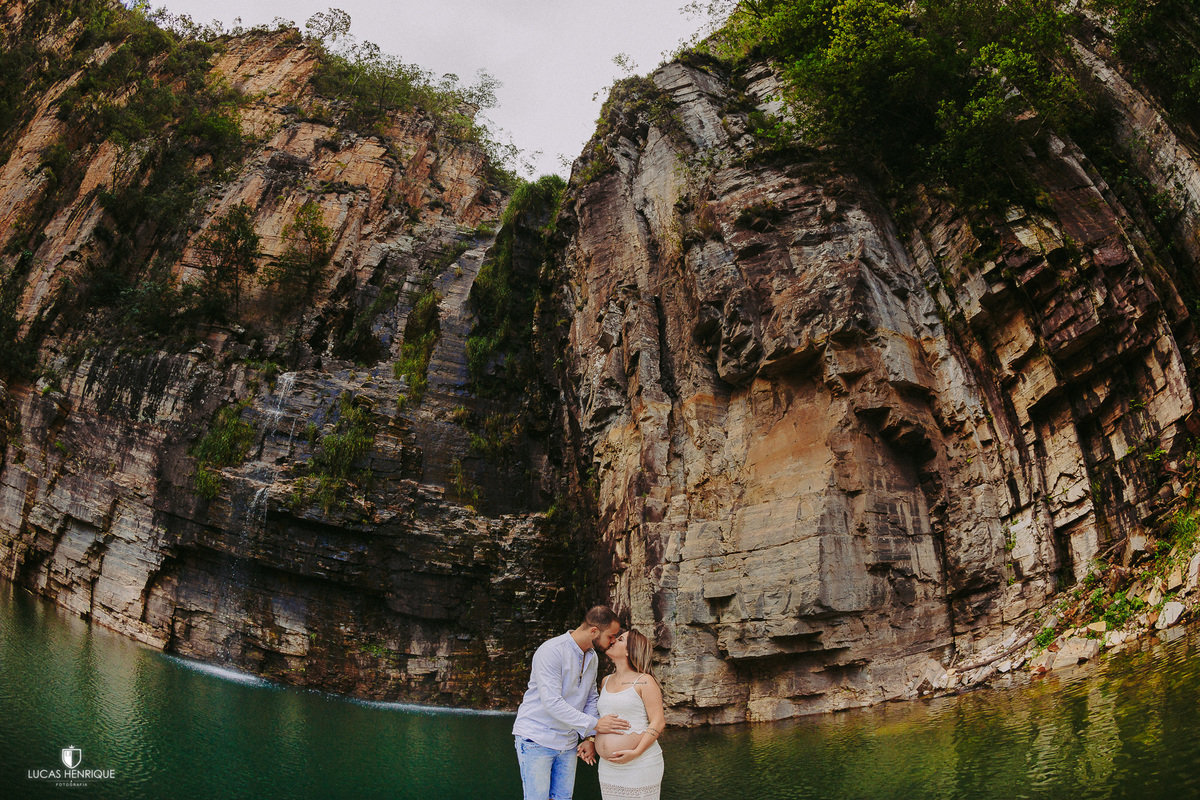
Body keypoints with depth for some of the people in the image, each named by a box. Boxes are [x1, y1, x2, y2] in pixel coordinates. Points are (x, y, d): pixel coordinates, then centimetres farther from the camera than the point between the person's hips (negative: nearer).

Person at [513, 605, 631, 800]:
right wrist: (594, 724, -28)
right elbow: (552, 703, -27)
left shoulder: (592, 657, 7)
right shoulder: (550, 652, -21)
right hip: (536, 738, -7)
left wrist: (590, 738, 2)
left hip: (567, 743, 7)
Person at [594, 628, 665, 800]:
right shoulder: (606, 681, 12)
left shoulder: (644, 682, -8)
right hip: (608, 765, 6)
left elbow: (658, 722, -12)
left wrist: (635, 753, -19)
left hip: (640, 764, -6)